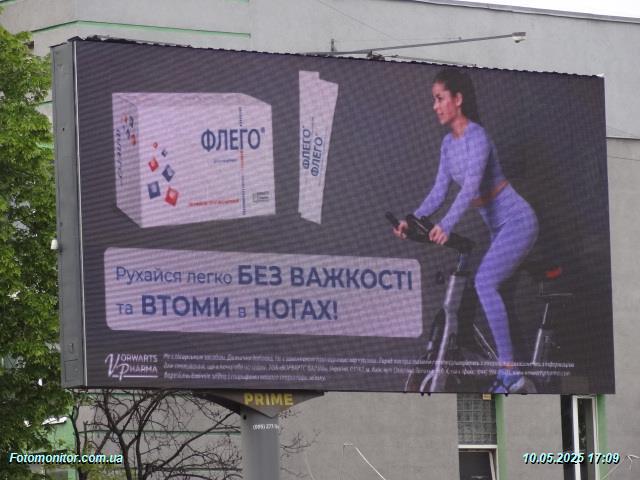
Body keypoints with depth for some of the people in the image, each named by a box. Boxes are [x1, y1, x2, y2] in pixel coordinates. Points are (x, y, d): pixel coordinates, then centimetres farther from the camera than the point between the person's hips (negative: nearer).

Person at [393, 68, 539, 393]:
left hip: (517, 221, -10)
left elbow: (470, 186, -32)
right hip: (497, 226, 10)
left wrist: (446, 225, -43)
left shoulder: (476, 137, -19)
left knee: (484, 282, -24)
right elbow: (440, 189, 6)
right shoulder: (449, 143, 8)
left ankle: (508, 371, -26)